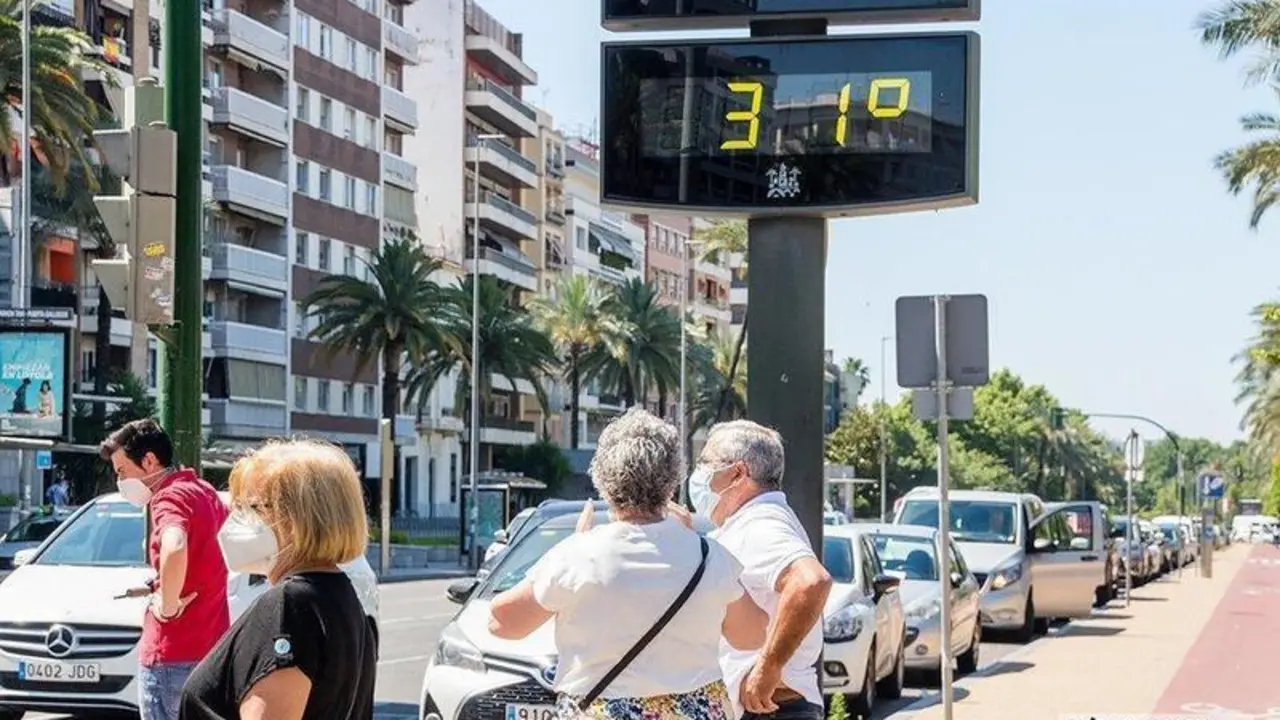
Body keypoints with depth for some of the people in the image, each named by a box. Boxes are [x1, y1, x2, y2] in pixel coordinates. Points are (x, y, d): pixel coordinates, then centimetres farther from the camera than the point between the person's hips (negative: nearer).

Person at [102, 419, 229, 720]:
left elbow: (174, 550, -39)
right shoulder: (204, 491, 12)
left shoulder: (169, 497, -16)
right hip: (212, 647, 9)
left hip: (173, 654, -9)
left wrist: (167, 605, -23)